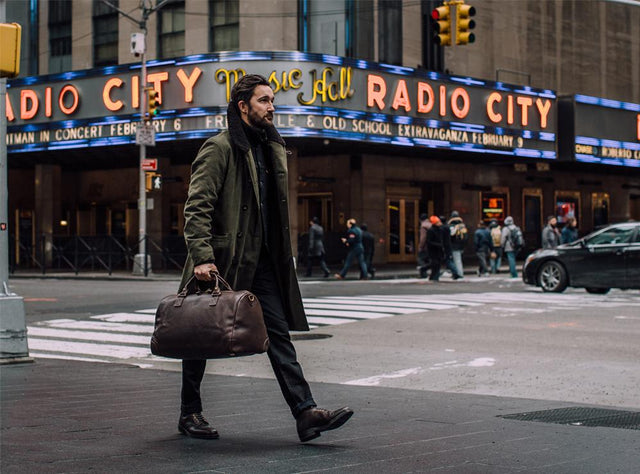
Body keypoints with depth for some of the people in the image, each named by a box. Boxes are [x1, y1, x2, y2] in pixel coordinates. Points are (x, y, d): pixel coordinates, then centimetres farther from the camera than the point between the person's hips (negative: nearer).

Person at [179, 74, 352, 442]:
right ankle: (190, 414, 20)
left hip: (262, 261, 7)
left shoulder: (274, 149, 15)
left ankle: (306, 412, -6)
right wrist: (202, 257, -24)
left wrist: (283, 255, 18)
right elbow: (197, 206, -15)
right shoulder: (219, 149, -10)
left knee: (279, 333, -1)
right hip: (223, 261, -6)